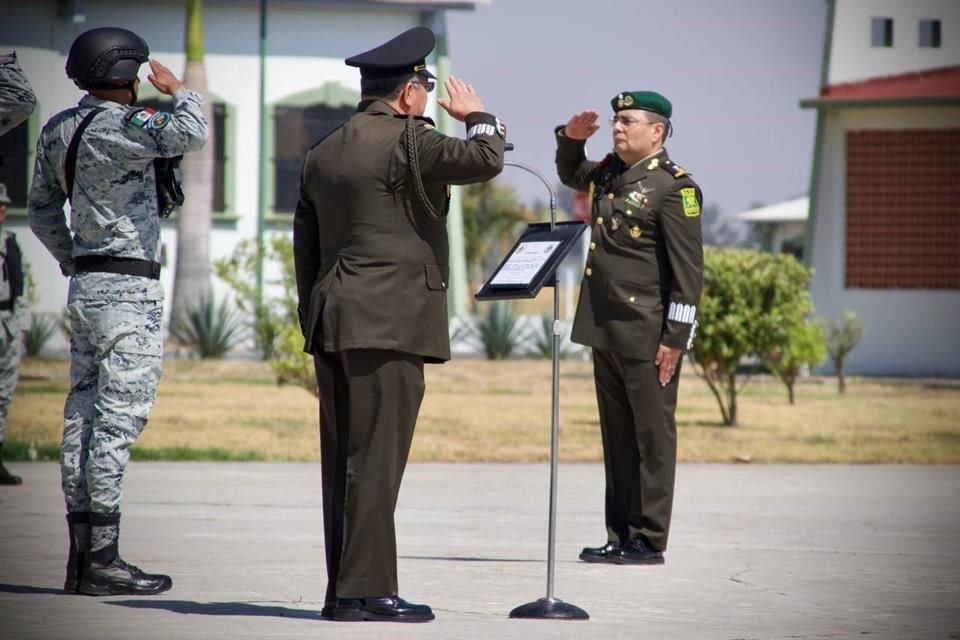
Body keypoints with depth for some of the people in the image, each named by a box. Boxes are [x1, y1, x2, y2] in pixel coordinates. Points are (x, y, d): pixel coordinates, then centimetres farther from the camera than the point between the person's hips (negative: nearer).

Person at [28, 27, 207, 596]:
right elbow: (191, 134, -29)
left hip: (86, 286, 9)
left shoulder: (58, 130, 11)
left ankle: (82, 554, 9)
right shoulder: (115, 126, -15)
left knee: (84, 416, 8)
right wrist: (176, 89, -10)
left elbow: (42, 211, 20)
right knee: (119, 418, -9)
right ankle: (103, 557, -11)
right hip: (129, 287, -9)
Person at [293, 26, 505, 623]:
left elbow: (305, 245, 19)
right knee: (376, 460, -8)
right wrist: (476, 115, 5)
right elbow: (485, 159, -16)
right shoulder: (405, 142, -10)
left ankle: (345, 589, 11)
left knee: (345, 460, 9)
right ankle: (365, 590, -10)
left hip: (334, 324, 9)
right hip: (389, 324, -9)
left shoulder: (324, 152, 17)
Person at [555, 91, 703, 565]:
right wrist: (571, 138, 16)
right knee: (617, 438, 11)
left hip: (647, 335, -8)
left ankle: (648, 541, 1)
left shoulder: (674, 186, -10)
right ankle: (620, 537, 16)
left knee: (652, 437, -1)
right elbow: (571, 175, 38)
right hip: (605, 330, 8)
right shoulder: (611, 172, 14)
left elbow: (688, 270, -13)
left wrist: (675, 339, -17)